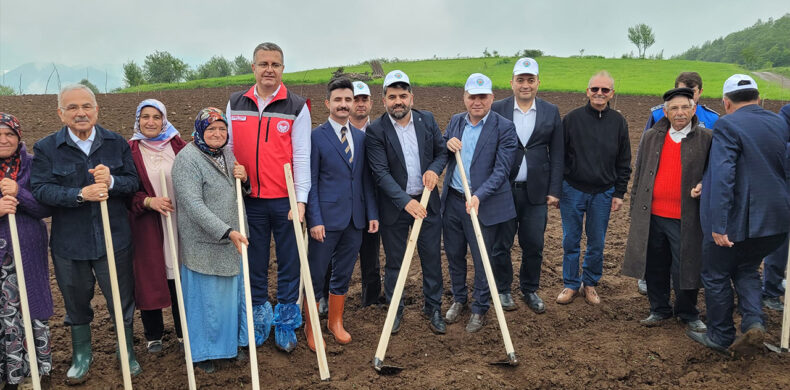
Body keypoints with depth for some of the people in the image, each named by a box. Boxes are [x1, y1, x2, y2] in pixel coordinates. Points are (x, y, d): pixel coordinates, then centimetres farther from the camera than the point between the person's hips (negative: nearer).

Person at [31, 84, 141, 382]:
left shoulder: (117, 143, 0)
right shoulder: (45, 148, -4)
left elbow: (134, 182, -3)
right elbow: (41, 190, -14)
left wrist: (111, 181, -24)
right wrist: (80, 194, -28)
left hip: (114, 239, 0)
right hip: (69, 243, 0)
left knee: (122, 300, 12)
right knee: (76, 302, 17)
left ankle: (127, 352, 34)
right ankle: (81, 355, 39)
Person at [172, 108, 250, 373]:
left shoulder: (226, 155, 9)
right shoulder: (187, 159, -16)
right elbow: (194, 205, -23)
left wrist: (244, 180, -5)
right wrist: (227, 232, -30)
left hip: (231, 244, 7)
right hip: (203, 246, -7)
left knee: (231, 293, 17)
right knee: (205, 298, 4)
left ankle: (231, 341, 36)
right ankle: (202, 351, 24)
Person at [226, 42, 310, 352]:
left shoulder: (296, 106, -3)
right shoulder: (235, 104, 8)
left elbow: (301, 156, -6)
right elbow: (228, 147, 13)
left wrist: (301, 198, -14)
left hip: (285, 199, -3)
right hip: (249, 198, 3)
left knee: (289, 262, 6)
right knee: (255, 262, 12)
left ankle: (285, 325, 20)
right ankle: (259, 321, 27)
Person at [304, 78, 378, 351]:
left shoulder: (361, 137, 11)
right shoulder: (316, 137, -5)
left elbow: (366, 179, 12)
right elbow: (311, 182, -7)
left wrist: (372, 213, 6)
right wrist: (315, 220, -13)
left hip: (355, 217, 5)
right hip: (327, 217, -5)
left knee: (343, 274, 15)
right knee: (316, 275, 6)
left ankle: (335, 322, 31)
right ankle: (311, 327, 23)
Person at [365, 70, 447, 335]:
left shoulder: (427, 120, 0)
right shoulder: (375, 131, -12)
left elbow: (442, 152, 9)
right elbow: (381, 173, -17)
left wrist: (434, 169, -13)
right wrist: (406, 201, -26)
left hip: (427, 201, 3)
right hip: (394, 205, -2)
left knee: (432, 258, 9)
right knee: (394, 261, 10)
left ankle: (433, 307, 27)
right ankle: (395, 310, 28)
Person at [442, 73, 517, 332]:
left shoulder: (504, 128, -11)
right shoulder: (455, 122, 7)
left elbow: (501, 170, -16)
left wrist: (478, 197, -28)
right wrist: (447, 145, -9)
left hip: (483, 204, -5)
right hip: (452, 201, 5)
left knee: (481, 260, 6)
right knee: (454, 255, 18)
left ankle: (480, 309, 26)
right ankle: (459, 299, 39)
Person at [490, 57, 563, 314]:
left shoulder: (551, 112, 4)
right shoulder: (497, 110, -2)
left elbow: (557, 154, 5)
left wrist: (554, 191, 0)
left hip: (536, 191, 2)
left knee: (534, 245, 9)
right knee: (501, 244, 9)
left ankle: (530, 290, 29)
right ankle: (503, 290, 28)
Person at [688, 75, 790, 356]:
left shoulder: (728, 125, -15)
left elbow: (722, 176, -24)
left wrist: (718, 225, -24)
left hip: (736, 220, -7)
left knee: (716, 277, 11)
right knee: (746, 269, 24)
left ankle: (720, 337, 22)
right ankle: (753, 322, 5)